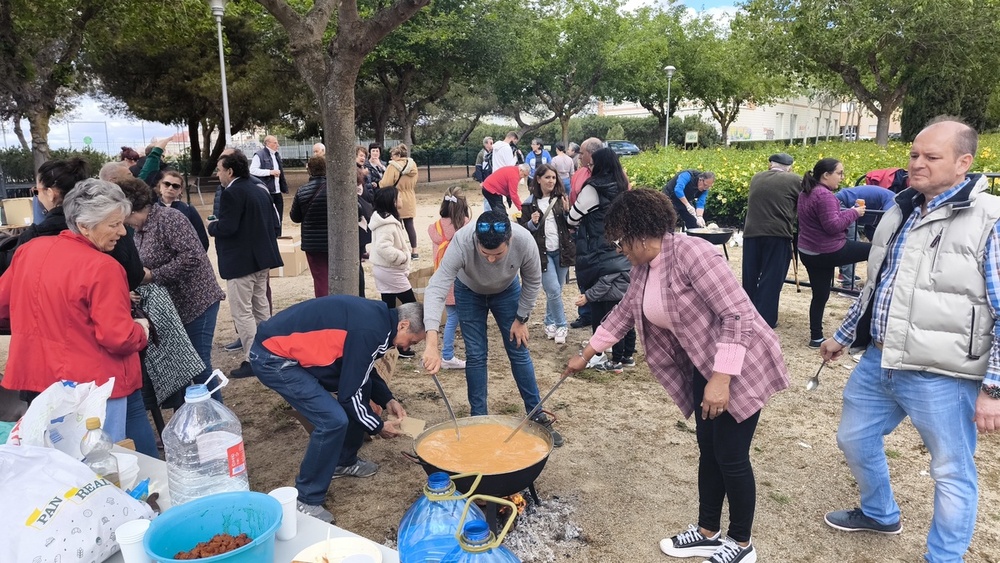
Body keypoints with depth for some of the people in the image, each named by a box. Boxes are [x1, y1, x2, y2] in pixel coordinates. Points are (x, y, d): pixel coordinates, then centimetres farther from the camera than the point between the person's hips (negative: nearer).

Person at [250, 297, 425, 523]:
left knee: (362, 388, 13)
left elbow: (362, 370, 21)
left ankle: (344, 462, 30)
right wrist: (378, 426, -3)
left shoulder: (377, 316, 5)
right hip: (274, 357, -10)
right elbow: (349, 393, -17)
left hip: (291, 345, 10)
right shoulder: (371, 331, -24)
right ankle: (305, 501, 0)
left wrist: (387, 400, 13)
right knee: (333, 420, -17)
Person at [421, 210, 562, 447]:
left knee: (519, 352, 4)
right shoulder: (461, 242, -42)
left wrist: (521, 319, -9)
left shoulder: (525, 241, -37)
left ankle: (537, 415, 17)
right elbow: (436, 288, -46)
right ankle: (478, 418, 14)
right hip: (470, 292, -1)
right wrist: (432, 344, -57)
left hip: (507, 291, 1)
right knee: (475, 356, -2)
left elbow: (532, 282, -16)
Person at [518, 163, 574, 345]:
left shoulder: (561, 198, 5)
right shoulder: (530, 203, 0)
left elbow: (572, 224, 6)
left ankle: (550, 323, 27)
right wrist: (532, 223, -14)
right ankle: (561, 326, 8)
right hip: (543, 252, -2)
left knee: (555, 291, 9)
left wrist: (567, 211, -12)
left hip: (562, 251, 2)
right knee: (553, 290, -9)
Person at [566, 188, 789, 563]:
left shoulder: (691, 254, -26)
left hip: (741, 365, -8)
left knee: (731, 456, 2)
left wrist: (721, 379, -29)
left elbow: (738, 315, -27)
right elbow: (625, 311, 17)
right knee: (708, 449, 16)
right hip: (704, 366, 8)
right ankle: (708, 533, 33)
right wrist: (587, 354, 22)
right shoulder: (643, 268, 1)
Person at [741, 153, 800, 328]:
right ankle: (765, 319, 4)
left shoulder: (756, 178, 13)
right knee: (771, 278, 3)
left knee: (750, 276, 14)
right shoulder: (795, 180, 0)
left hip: (751, 232, 4)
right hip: (778, 234, -4)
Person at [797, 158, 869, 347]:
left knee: (819, 296, 14)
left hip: (808, 252, 9)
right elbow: (833, 225, -23)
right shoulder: (824, 195, -20)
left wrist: (847, 213, 13)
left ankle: (816, 337, 18)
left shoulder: (806, 193, 12)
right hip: (829, 252, -9)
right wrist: (853, 213, -10)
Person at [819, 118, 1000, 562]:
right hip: (877, 363, 7)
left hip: (941, 378, -7)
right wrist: (843, 336, 24)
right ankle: (879, 514, 46)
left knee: (952, 474, 9)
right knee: (855, 440, 21)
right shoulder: (900, 212, 9)